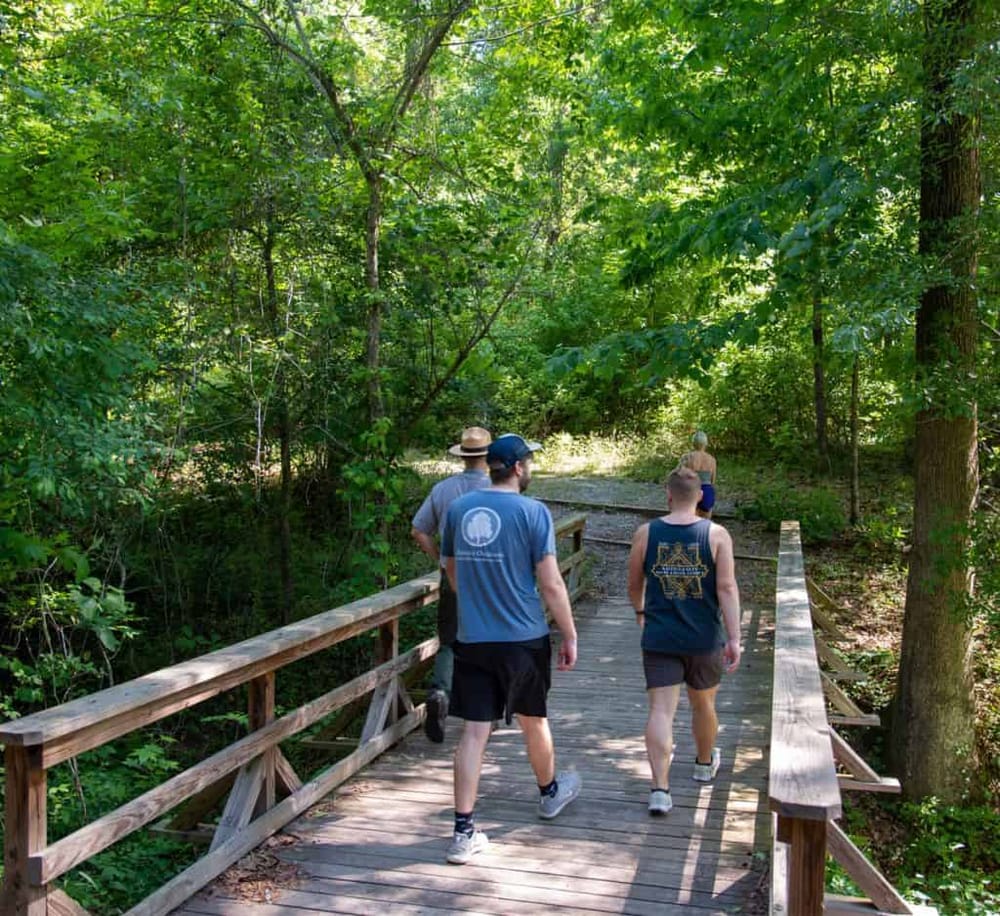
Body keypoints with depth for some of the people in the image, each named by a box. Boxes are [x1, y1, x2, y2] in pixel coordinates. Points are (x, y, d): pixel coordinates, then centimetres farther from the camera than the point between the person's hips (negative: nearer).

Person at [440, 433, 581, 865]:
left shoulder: (458, 509, 3)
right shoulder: (532, 512, -12)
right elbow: (551, 584, -13)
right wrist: (570, 635, -3)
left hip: (471, 639, 3)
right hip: (523, 639, -3)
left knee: (474, 731, 4)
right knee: (533, 720, 19)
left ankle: (463, 832, 3)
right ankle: (550, 792, 43)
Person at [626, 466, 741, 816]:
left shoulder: (646, 533, -4)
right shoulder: (716, 534, -7)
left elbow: (634, 584, 7)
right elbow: (727, 588, -12)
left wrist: (640, 611, 26)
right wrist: (734, 638, -9)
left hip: (659, 639, -1)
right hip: (705, 640, 1)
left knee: (661, 710, -1)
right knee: (703, 703, 22)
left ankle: (660, 788, -10)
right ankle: (705, 763, 44)